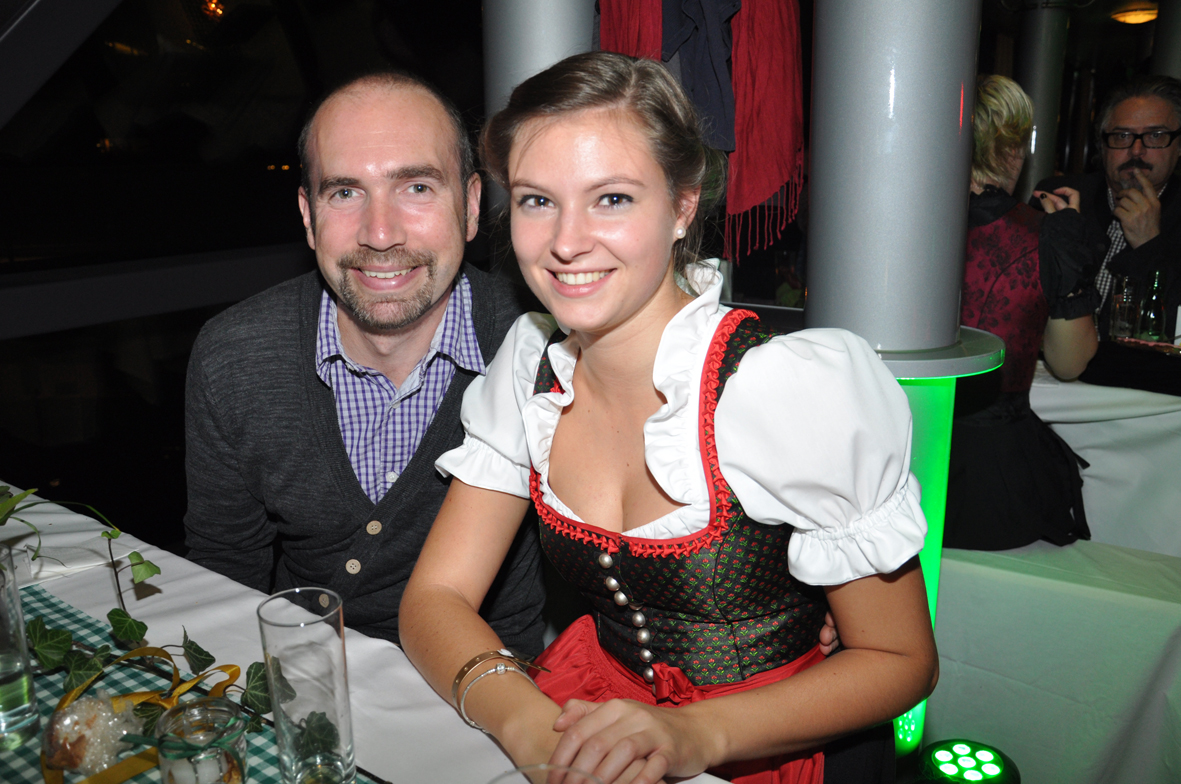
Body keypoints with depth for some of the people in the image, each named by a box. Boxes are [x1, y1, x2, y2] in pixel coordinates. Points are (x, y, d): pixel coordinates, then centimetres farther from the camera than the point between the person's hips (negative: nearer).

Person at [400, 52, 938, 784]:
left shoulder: (808, 388, -20)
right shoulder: (532, 361, -5)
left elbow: (901, 661, -10)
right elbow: (437, 595, -3)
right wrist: (518, 714, -22)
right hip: (583, 720, 3)